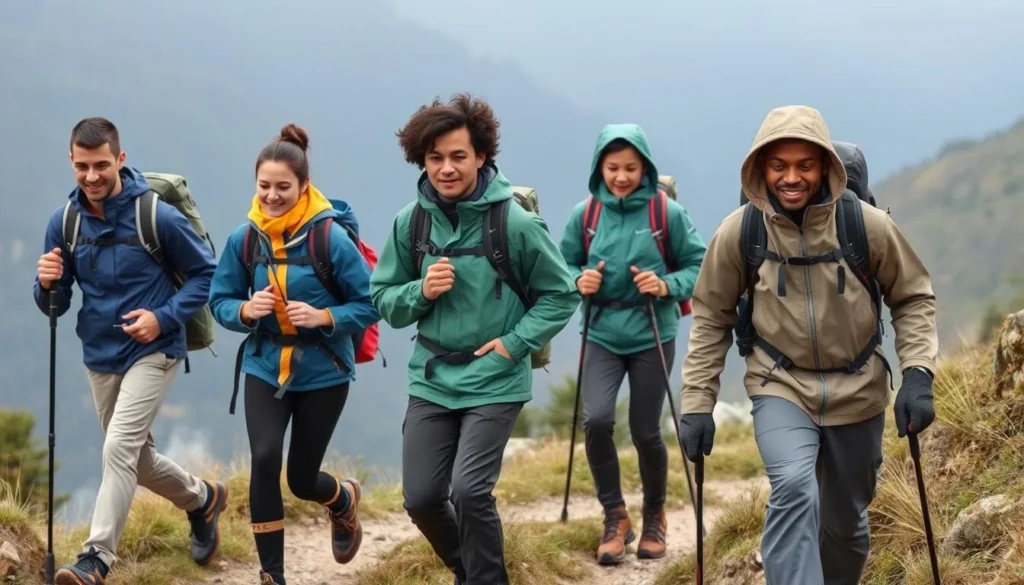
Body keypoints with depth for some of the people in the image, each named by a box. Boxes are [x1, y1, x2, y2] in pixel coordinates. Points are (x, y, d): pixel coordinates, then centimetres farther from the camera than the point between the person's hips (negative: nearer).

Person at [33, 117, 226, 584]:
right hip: (100, 357, 6)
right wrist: (48, 285, -22)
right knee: (137, 458, 18)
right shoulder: (63, 222, -5)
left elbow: (205, 273, -5)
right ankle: (202, 498, 44)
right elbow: (55, 306, 2)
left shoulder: (158, 217, -17)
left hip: (153, 352, -6)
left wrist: (164, 318, -17)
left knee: (120, 447, -20)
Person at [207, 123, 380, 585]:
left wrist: (324, 317, -27)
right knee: (264, 461, -19)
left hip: (323, 373, -2)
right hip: (265, 368, 2)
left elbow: (369, 305, -11)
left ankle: (345, 500, 47)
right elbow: (219, 300, 3)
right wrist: (245, 310, -18)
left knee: (302, 479, 7)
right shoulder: (243, 239, -7)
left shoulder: (331, 238, -17)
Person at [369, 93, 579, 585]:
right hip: (431, 380, 4)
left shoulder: (516, 225, -13)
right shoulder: (411, 222, -2)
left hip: (494, 383, -4)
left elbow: (561, 295, -3)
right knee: (421, 498, 5)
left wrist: (514, 343, -13)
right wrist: (421, 292, -16)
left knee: (469, 490, -16)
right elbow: (384, 299, 5)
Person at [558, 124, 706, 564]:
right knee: (596, 420, -17)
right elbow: (565, 265, 9)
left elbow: (699, 266, -3)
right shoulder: (584, 214, -2)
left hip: (652, 335, -1)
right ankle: (615, 517, 2)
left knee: (645, 431, 5)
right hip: (603, 333, 1)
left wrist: (667, 286, -20)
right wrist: (579, 280, -13)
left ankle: (654, 518, 30)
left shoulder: (667, 212, -9)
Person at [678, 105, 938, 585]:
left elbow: (913, 299, -1)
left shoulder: (868, 225, -14)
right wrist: (697, 403, -4)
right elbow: (711, 319, -2)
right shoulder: (738, 233, -13)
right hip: (781, 387, -2)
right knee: (794, 489, -29)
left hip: (857, 391, 2)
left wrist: (918, 375, -13)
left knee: (846, 520, 15)